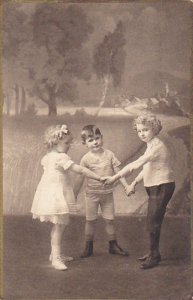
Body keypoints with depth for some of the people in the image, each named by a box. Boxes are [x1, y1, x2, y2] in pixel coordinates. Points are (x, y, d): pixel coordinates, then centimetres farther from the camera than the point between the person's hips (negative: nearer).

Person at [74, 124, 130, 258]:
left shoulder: (109, 154, -2)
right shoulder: (86, 159, -7)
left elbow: (118, 172, 2)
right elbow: (81, 178, -1)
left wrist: (126, 185, -5)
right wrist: (74, 195, 1)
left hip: (107, 193, 2)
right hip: (92, 193, -1)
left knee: (109, 220, 8)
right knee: (90, 221, 6)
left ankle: (113, 245, 23)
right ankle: (89, 247, 19)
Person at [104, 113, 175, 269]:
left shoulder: (157, 146, -21)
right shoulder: (153, 144, 11)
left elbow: (136, 164, -26)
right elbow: (147, 167, 17)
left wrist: (115, 177, -23)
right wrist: (134, 183, 8)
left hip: (162, 187, -10)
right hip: (155, 187, 10)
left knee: (153, 222, -3)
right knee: (153, 221, 16)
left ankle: (154, 255, 10)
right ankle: (154, 253, 29)